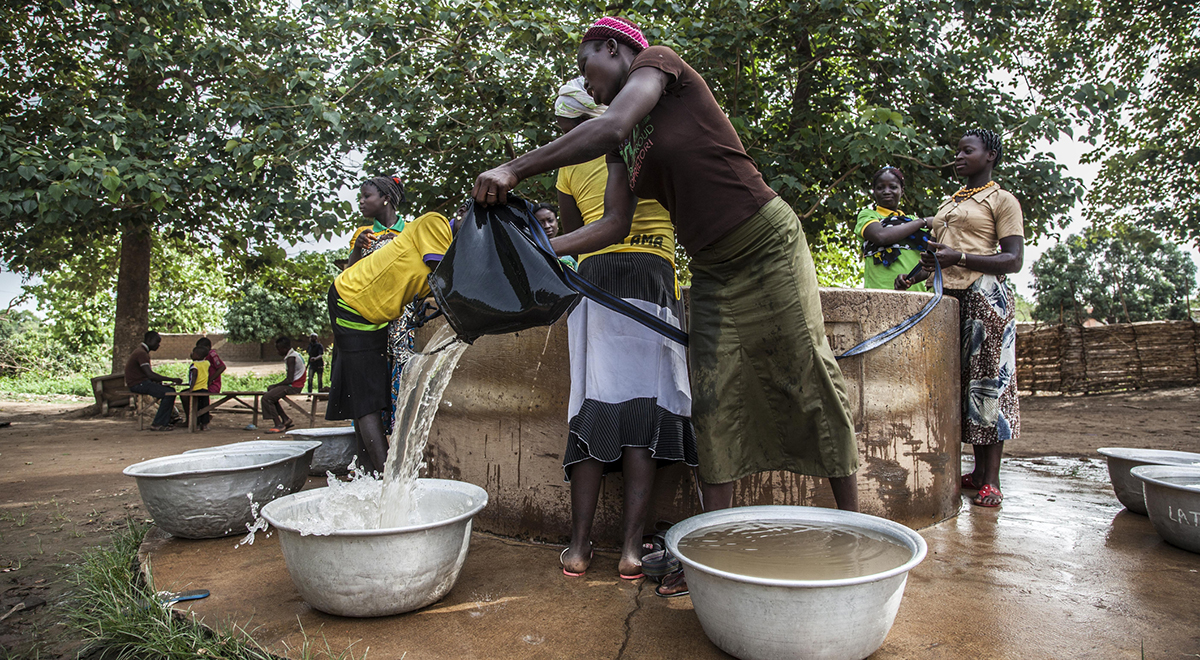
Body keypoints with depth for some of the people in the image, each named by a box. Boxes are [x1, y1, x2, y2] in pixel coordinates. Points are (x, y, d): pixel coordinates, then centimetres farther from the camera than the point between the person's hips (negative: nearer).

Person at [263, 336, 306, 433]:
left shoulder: (291, 358, -17)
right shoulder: (294, 355, 15)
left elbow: (289, 380, -22)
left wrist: (274, 385, -11)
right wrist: (274, 386, 10)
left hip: (293, 387, -11)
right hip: (295, 386, 11)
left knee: (266, 398, -14)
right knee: (271, 394, 25)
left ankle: (279, 425, -12)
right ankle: (286, 419, 19)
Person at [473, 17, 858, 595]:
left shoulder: (657, 62, -6)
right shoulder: (621, 149, 13)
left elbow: (610, 129, -25)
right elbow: (613, 226, 6)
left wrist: (514, 169, -24)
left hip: (767, 247, -7)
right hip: (712, 271, 8)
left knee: (813, 389, 0)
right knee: (713, 407, 2)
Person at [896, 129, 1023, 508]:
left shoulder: (1001, 200, 4)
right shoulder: (948, 203, 25)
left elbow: (1013, 260, -6)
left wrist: (960, 258, -19)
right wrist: (911, 277, 11)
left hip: (984, 295, -6)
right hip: (949, 297, 7)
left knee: (989, 379, -8)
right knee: (960, 381, 3)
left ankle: (991, 480, -5)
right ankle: (978, 470, 11)